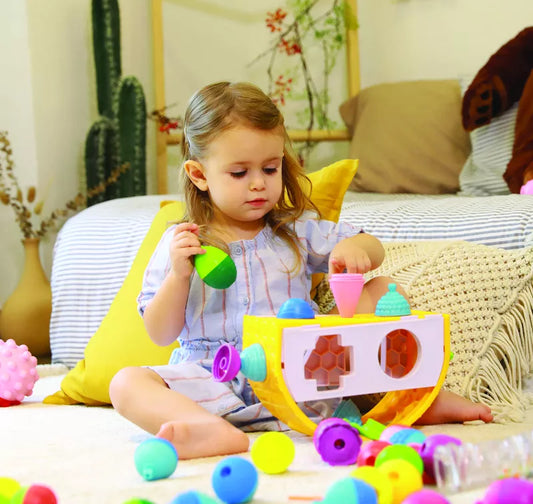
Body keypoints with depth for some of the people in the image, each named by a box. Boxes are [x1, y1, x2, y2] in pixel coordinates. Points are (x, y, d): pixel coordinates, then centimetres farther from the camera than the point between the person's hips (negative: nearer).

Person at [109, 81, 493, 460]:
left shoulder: (297, 230, 12)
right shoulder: (181, 244, 5)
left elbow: (375, 251, 10)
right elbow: (160, 334, 4)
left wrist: (354, 248, -15)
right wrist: (178, 276, -14)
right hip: (217, 384, -1)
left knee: (383, 289, -5)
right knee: (127, 384, -29)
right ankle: (216, 432, -56)